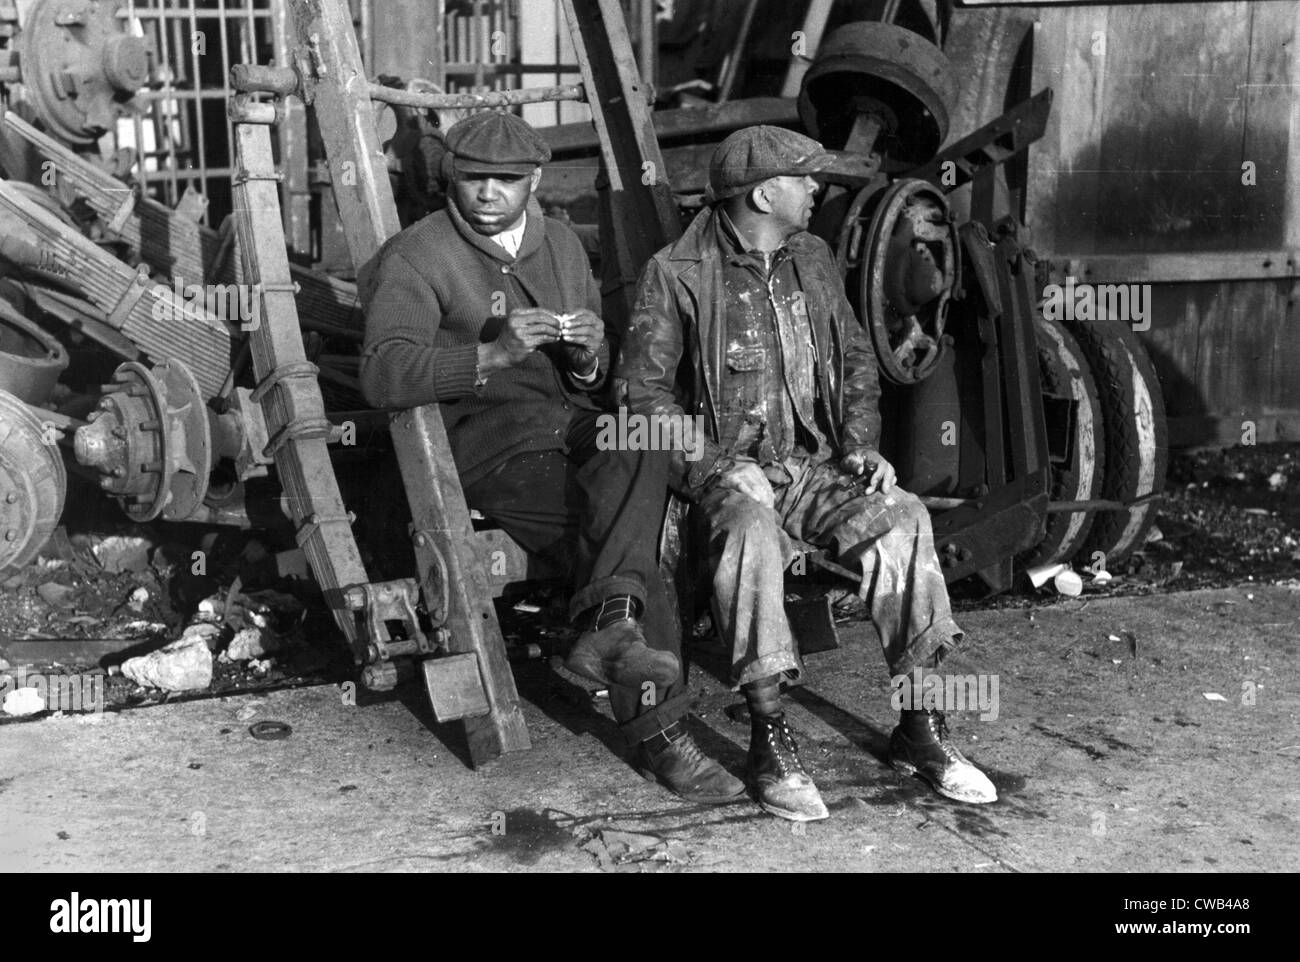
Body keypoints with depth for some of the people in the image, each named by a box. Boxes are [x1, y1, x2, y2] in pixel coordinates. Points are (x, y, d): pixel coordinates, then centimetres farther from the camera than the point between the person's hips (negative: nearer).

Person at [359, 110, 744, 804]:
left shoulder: (561, 245, 19)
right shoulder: (416, 256, 1)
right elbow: (381, 375, -14)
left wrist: (588, 357, -4)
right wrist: (492, 354, -26)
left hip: (579, 430, 5)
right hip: (489, 442, -5)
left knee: (644, 443, -30)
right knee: (623, 542, -28)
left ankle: (608, 625, -34)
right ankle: (660, 735, -27)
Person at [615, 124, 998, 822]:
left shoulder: (811, 259, 14)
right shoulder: (678, 273, -4)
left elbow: (856, 360, 20)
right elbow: (641, 387, -7)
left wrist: (859, 446, 5)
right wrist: (714, 462, -17)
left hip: (811, 464, 5)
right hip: (726, 468, -5)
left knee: (903, 517, -22)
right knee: (752, 527, -38)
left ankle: (919, 729, -15)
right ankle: (769, 741, -31)